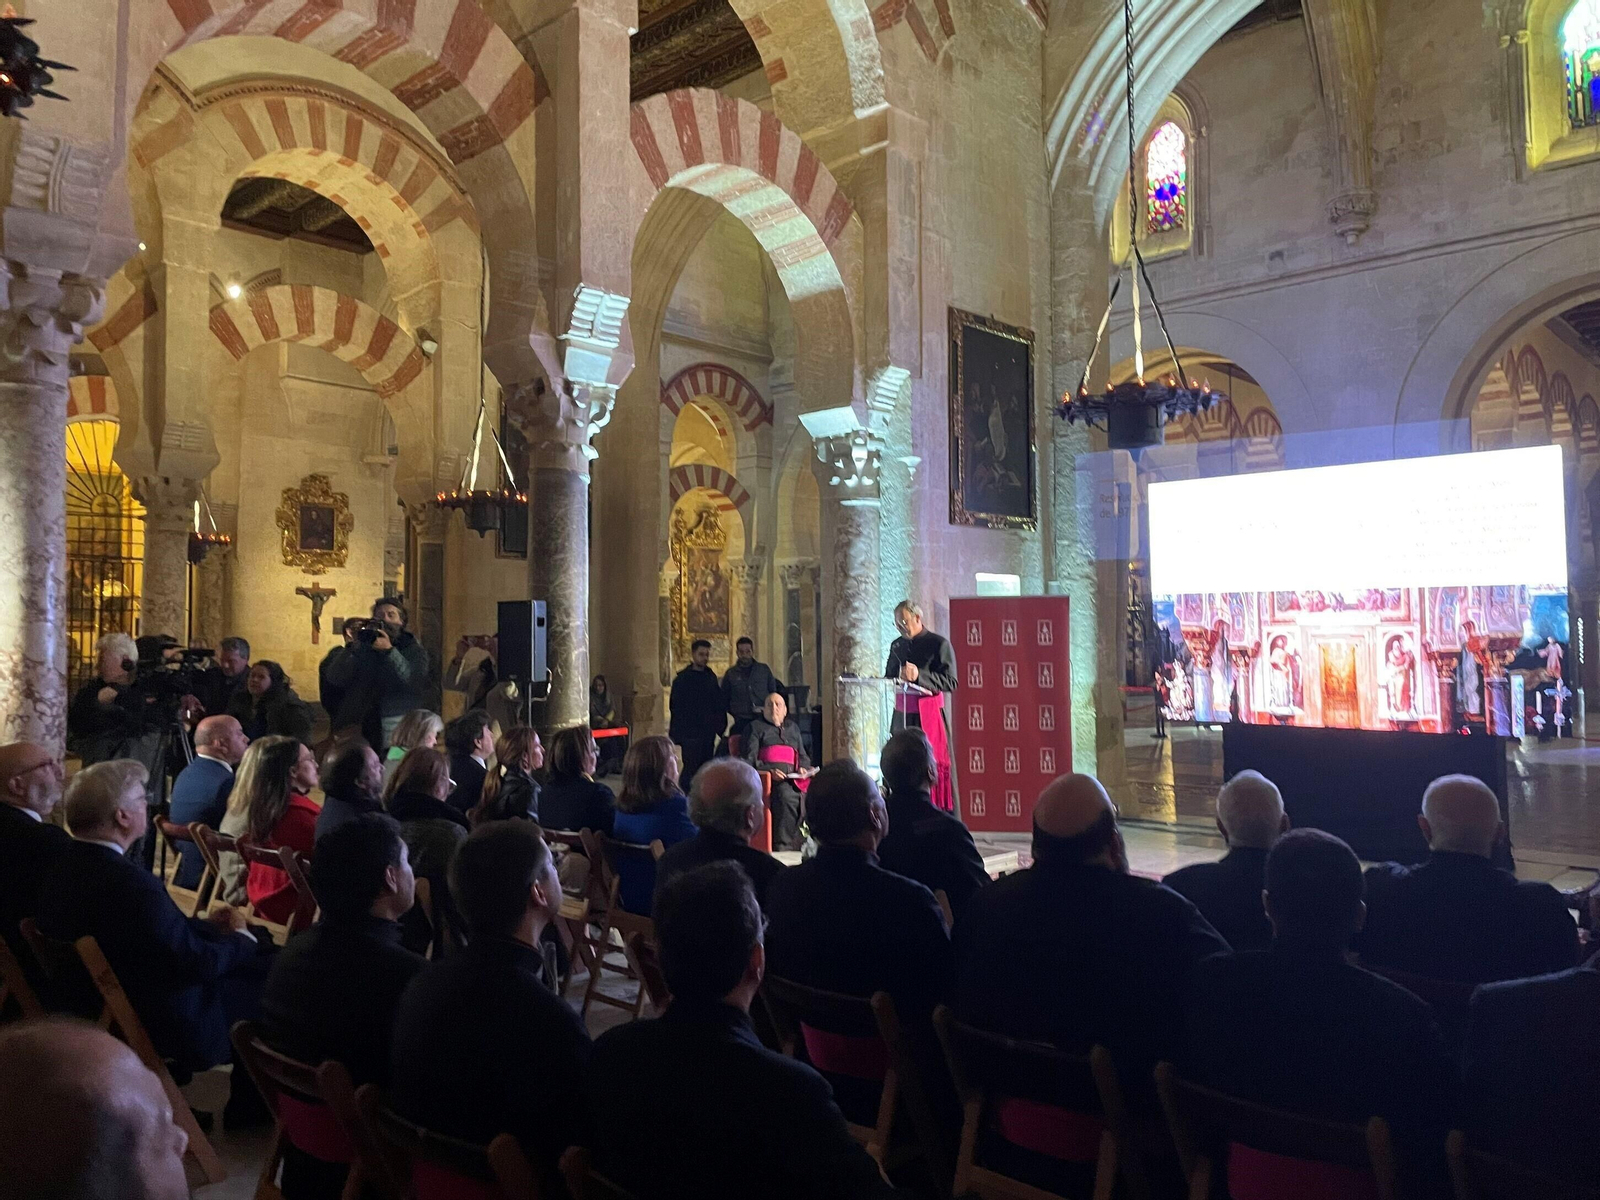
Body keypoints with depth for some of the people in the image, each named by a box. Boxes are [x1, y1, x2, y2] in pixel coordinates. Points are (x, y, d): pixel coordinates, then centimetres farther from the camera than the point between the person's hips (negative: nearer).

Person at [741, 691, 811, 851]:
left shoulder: (793, 728, 31)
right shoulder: (755, 727, 18)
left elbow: (804, 757, 30)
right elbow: (750, 759, 5)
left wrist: (803, 768, 6)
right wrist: (770, 771, -12)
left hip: (793, 776, 4)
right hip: (767, 775, -4)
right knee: (786, 795, -37)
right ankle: (782, 845, -36)